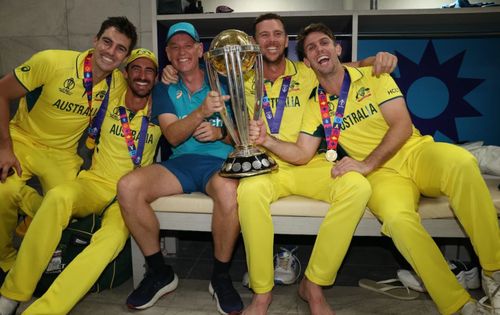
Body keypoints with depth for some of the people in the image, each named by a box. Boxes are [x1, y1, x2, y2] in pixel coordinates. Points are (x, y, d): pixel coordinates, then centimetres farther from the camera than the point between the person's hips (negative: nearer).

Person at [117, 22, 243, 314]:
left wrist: (220, 133, -15)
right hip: (181, 162, 2)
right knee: (128, 186, -25)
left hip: (220, 160, -2)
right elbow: (173, 136, -5)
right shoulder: (165, 90, 12)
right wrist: (202, 111, -22)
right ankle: (159, 272, -6)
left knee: (228, 190, -39)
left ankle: (221, 276, -14)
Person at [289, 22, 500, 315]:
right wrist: (267, 140, -14)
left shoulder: (372, 76, 3)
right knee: (397, 218, -35)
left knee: (460, 161, -35)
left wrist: (367, 164, -19)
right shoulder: (315, 106, 9)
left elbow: (402, 125, -7)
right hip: (383, 174, 0)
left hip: (416, 152, 0)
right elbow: (302, 155, 3)